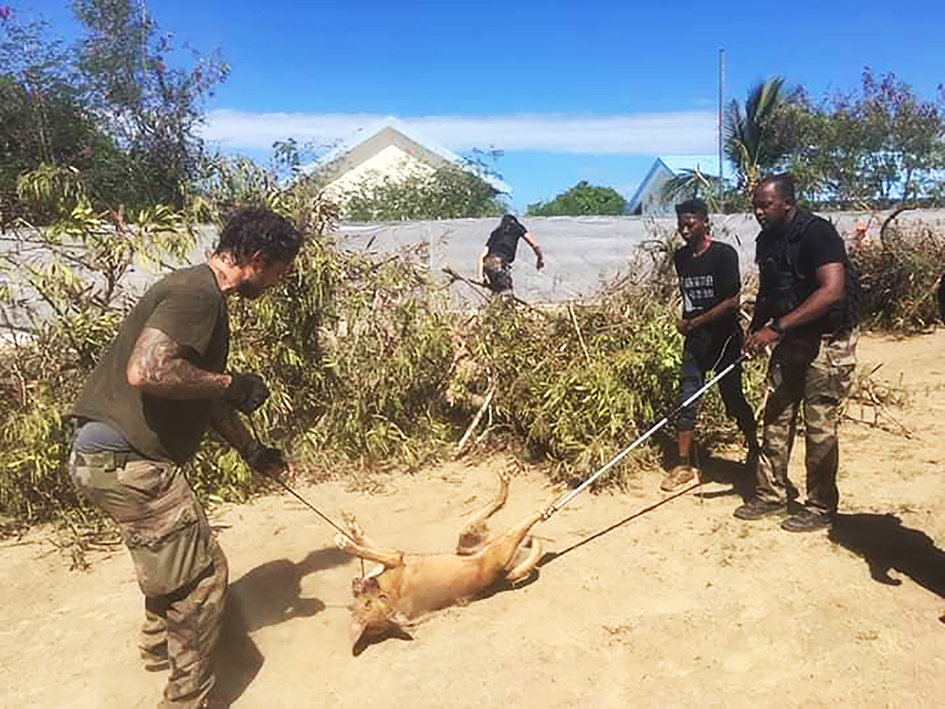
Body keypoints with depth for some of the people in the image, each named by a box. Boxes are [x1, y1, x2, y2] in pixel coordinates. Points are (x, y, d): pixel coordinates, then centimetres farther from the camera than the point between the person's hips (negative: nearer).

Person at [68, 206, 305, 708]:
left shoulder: (201, 294, 16)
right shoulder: (196, 294, -18)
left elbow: (200, 391, 22)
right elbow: (145, 371, -32)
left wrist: (252, 452, 23)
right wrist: (232, 384, -19)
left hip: (109, 454, 11)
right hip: (126, 460, -11)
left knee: (173, 560, 29)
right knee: (202, 574, -1)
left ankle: (160, 645, 52)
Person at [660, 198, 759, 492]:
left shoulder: (724, 254, -12)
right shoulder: (680, 258, 7)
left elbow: (732, 302, -16)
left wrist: (693, 323, -14)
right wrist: (685, 322, 5)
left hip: (724, 338, -5)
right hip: (694, 339, 5)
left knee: (733, 398, 6)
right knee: (686, 400, 0)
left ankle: (754, 450, 31)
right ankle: (684, 465, 7)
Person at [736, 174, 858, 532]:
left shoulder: (817, 233, -19)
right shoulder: (766, 240, 6)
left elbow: (832, 291, -29)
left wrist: (776, 327, -32)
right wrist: (755, 331, 6)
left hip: (828, 341, -8)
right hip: (791, 341, 8)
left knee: (820, 427, -1)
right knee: (776, 418, 9)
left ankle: (821, 507, 14)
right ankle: (772, 494, 22)